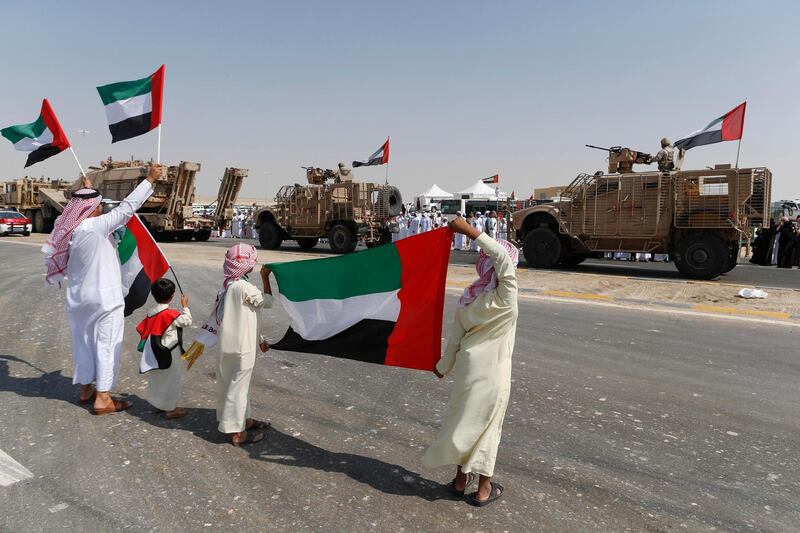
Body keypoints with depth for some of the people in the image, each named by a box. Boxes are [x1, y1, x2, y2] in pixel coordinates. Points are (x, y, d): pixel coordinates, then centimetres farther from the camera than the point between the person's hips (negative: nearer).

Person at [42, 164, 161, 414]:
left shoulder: (68, 229, 3)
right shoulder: (96, 226, -19)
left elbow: (82, 206, 24)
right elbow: (126, 207, -19)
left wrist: (88, 189, 35)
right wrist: (149, 179, -15)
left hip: (79, 297, 8)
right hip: (104, 297, -8)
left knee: (83, 341, 17)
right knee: (107, 344, -1)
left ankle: (86, 388, 30)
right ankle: (103, 398, 2)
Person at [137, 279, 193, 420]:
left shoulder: (151, 313, 0)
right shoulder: (171, 314, -22)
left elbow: (143, 330, 8)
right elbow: (187, 321, -13)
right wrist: (185, 306, -3)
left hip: (155, 355, 7)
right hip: (169, 355, -7)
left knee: (157, 380, 20)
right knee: (171, 381, 6)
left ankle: (158, 404, 34)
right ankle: (170, 409, 14)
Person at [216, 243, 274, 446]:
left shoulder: (229, 284, 8)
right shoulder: (244, 287, -20)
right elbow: (267, 302, -8)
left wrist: (258, 339, 19)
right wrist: (265, 278, -2)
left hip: (229, 344, 9)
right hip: (241, 346, -9)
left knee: (238, 384, 19)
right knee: (238, 386, 0)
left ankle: (245, 420, 34)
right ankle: (237, 433, 9)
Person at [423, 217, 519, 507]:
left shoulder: (468, 297, -2)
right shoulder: (504, 298, -18)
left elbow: (455, 338, 3)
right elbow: (504, 260, -31)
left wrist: (444, 366, 15)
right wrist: (471, 231, -31)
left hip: (467, 367, 5)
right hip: (493, 372, -4)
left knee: (464, 420, 17)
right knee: (485, 425, 9)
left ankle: (461, 478, 31)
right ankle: (484, 488, 23)